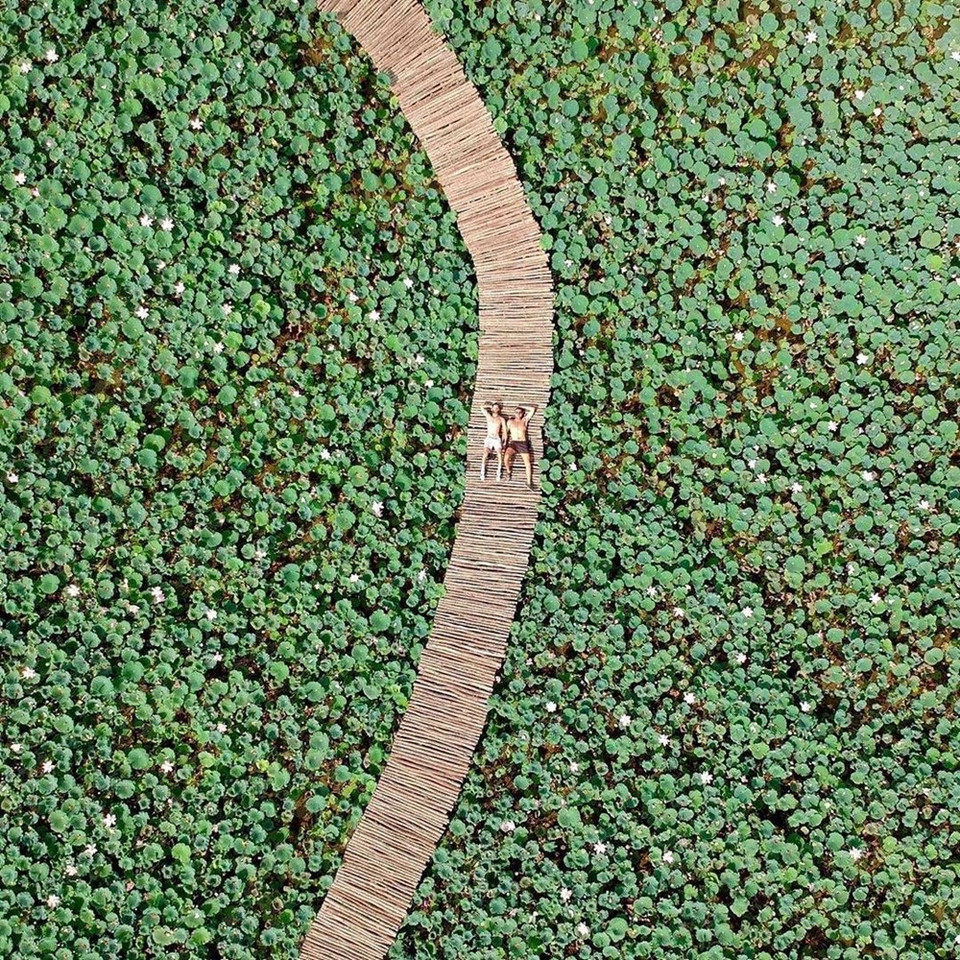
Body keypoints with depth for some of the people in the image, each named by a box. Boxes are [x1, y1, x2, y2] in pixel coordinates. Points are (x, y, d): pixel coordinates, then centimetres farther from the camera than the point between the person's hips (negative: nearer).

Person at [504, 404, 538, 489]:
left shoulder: (525, 420, 13)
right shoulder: (510, 421, 13)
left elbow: (533, 409, 12)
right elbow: (506, 432, 13)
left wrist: (522, 407, 13)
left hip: (523, 443, 1)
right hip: (513, 443, -1)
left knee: (528, 463, -7)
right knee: (506, 456, -28)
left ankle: (529, 483, 0)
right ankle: (508, 471, -1)